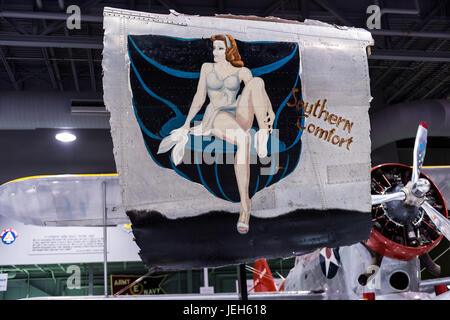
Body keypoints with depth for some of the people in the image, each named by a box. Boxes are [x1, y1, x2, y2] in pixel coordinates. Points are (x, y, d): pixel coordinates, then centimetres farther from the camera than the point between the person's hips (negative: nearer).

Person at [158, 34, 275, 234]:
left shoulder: (242, 71, 14)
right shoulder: (207, 67, 16)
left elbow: (259, 91, 2)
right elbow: (200, 97, 14)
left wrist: (270, 111, -17)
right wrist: (187, 122, 6)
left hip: (240, 118, 2)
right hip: (217, 116, -2)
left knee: (257, 81, -25)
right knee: (244, 140, -40)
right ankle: (244, 206, -40)